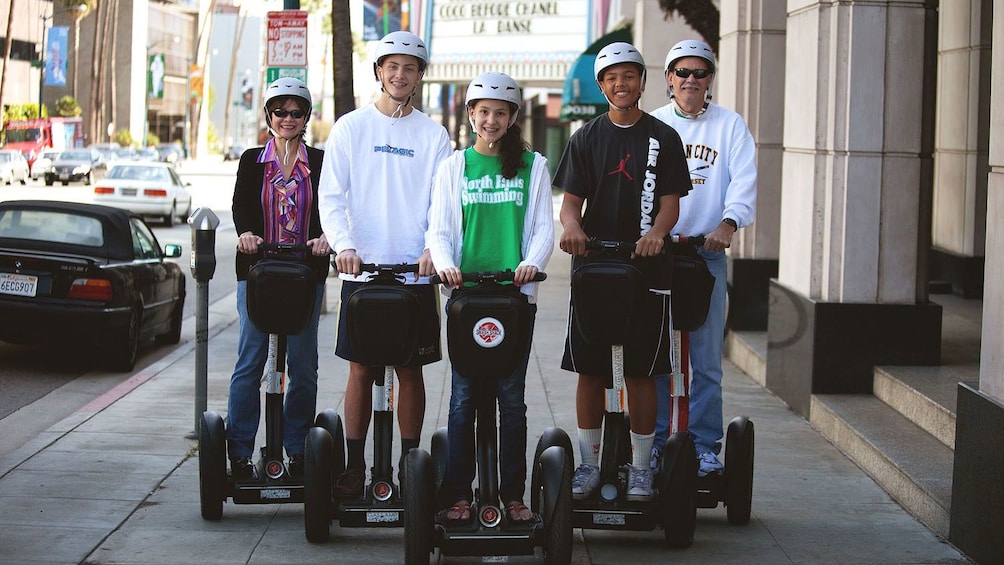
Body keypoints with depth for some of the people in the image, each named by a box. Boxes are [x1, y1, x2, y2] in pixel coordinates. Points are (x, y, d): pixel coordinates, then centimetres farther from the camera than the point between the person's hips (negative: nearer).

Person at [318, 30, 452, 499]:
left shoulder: (433, 135, 7)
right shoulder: (351, 127, 6)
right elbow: (331, 196, 0)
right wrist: (344, 245, -16)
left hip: (416, 271, 0)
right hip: (361, 268, 0)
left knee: (411, 369, 4)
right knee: (360, 369, 1)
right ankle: (354, 465, 8)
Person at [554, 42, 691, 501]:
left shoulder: (663, 138, 6)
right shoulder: (586, 138, 9)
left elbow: (670, 202, 2)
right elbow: (571, 199, 4)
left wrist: (657, 232, -20)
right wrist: (571, 226, -19)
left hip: (645, 268, -1)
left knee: (640, 373, 1)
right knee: (589, 371, 4)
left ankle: (640, 468, 10)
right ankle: (590, 464, 14)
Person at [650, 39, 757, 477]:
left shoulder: (730, 126, 8)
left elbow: (744, 181, -4)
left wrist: (728, 223, -22)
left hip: (708, 253, -1)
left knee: (706, 359, -1)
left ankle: (704, 445, 6)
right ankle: (657, 441, 11)